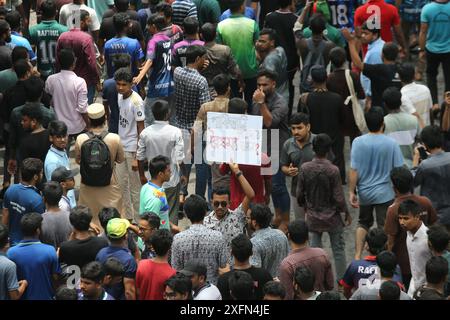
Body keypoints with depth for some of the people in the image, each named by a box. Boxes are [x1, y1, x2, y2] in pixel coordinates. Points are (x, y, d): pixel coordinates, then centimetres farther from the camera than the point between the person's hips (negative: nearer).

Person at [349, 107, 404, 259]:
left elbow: (354, 170, -11)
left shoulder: (358, 142, -12)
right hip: (384, 193, -2)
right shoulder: (391, 144, -13)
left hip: (364, 192, 2)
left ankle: (357, 257, 16)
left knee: (363, 223, 22)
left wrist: (351, 192, -2)